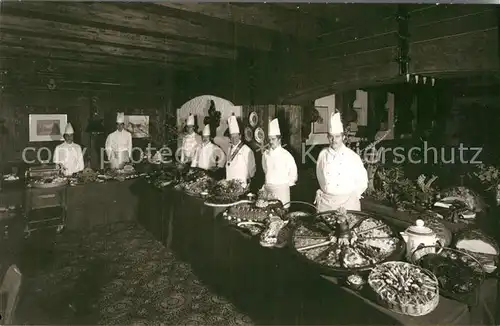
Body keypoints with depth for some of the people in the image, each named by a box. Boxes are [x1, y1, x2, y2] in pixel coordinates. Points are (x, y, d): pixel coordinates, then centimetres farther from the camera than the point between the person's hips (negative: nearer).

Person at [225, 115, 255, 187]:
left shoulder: (246, 150, -10)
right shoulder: (229, 149, 11)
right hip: (229, 183, 5)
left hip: (241, 184, -5)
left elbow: (251, 168, -4)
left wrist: (248, 179, 2)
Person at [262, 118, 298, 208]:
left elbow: (293, 173, -1)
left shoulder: (286, 154, -8)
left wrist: (287, 183, 5)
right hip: (268, 188, 4)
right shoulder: (266, 154, 6)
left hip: (282, 188, -4)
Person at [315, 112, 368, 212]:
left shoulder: (352, 156, -5)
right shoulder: (323, 155, 2)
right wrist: (325, 194, 8)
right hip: (325, 202, 2)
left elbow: (362, 181, 2)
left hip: (347, 203, -2)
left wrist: (353, 196, 2)